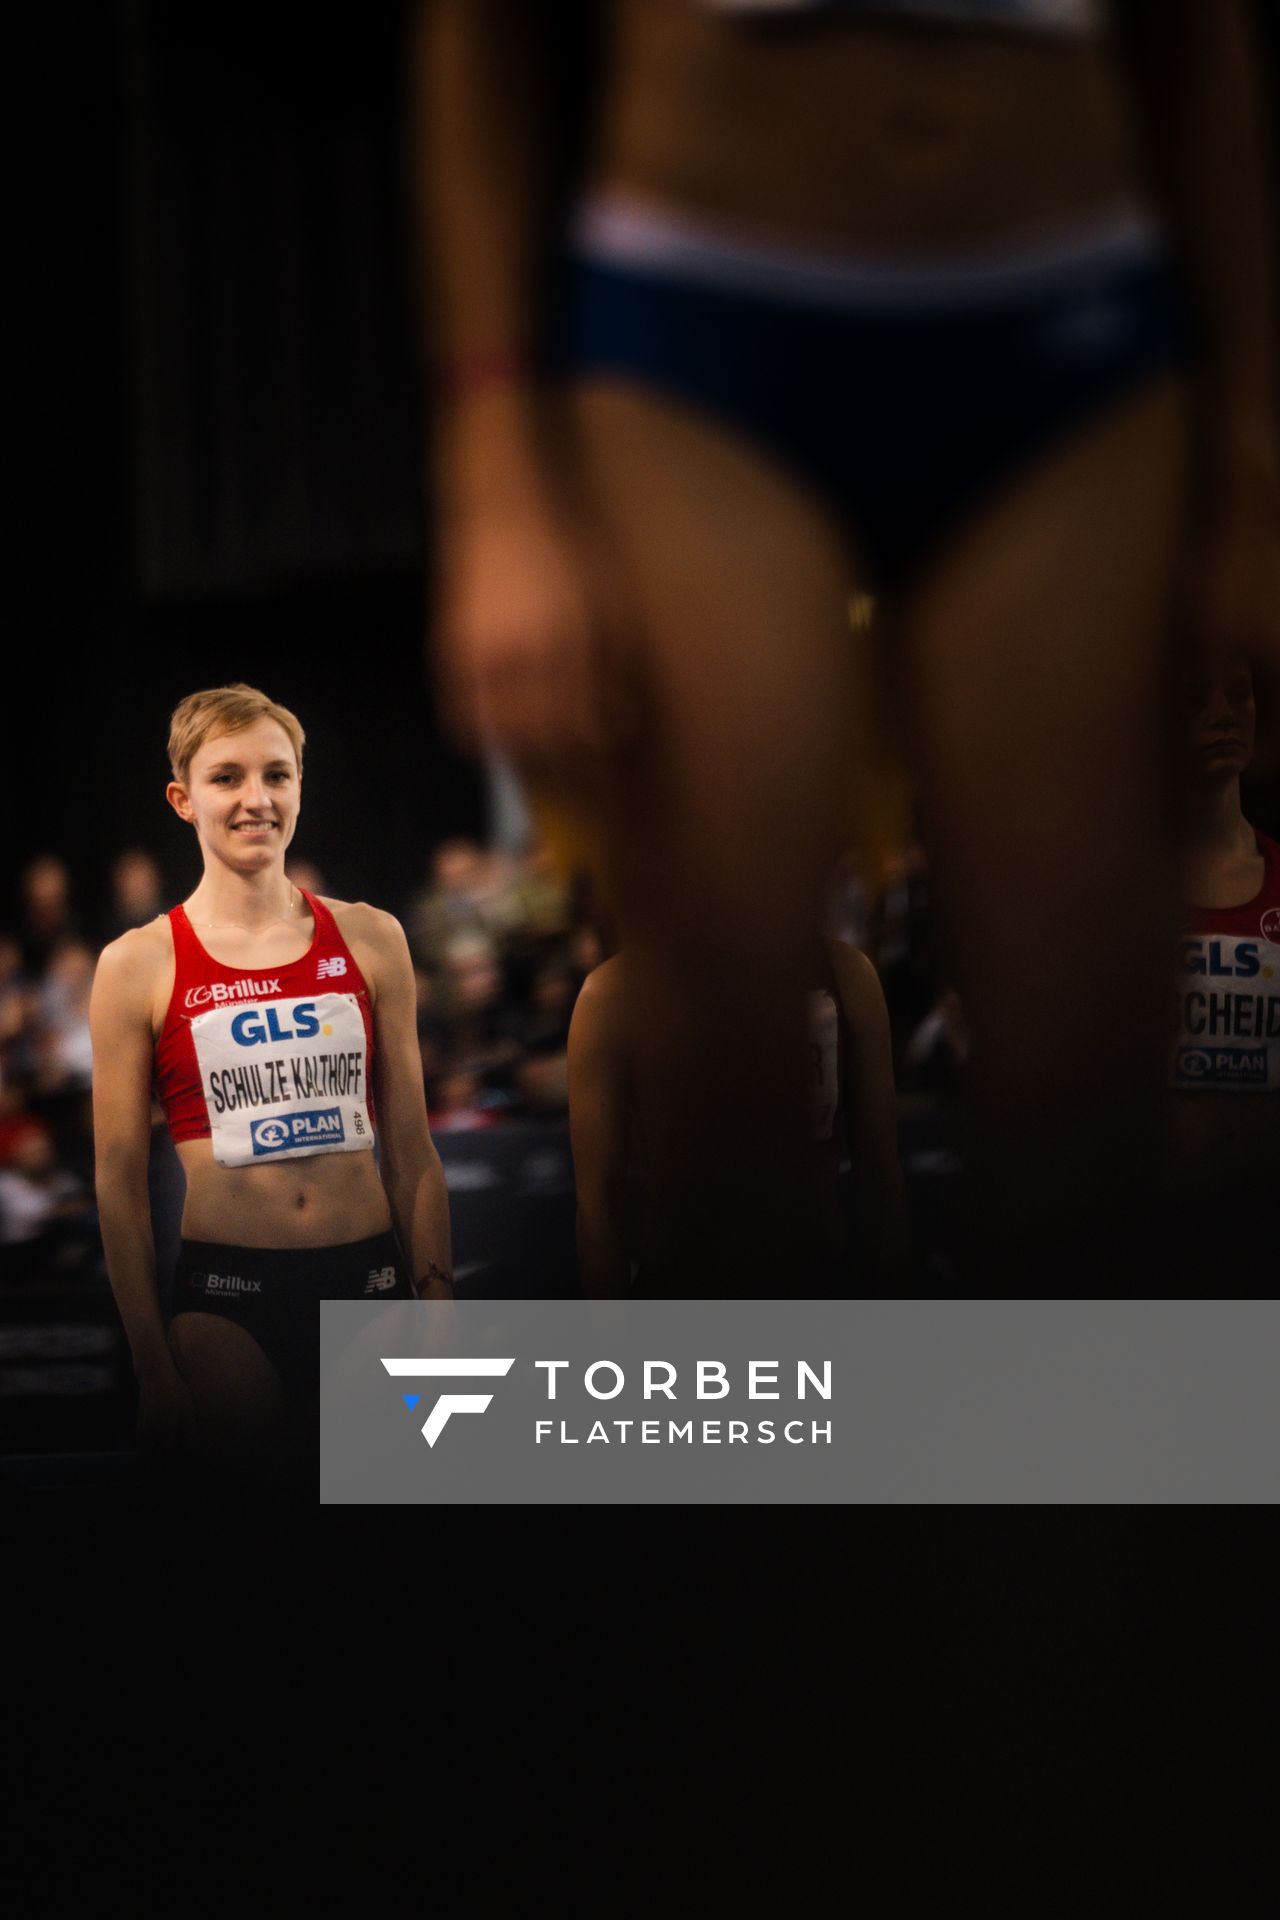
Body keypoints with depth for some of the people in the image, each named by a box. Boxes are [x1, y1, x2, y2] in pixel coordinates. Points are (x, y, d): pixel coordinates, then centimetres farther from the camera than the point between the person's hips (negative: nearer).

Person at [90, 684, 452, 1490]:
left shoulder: (370, 939, 6)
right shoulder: (139, 966, -2)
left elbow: (412, 1149, 9)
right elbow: (121, 1182, 0)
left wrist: (438, 1304, 3)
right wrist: (154, 1364, -3)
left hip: (369, 1278, 2)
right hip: (226, 1292, -2)